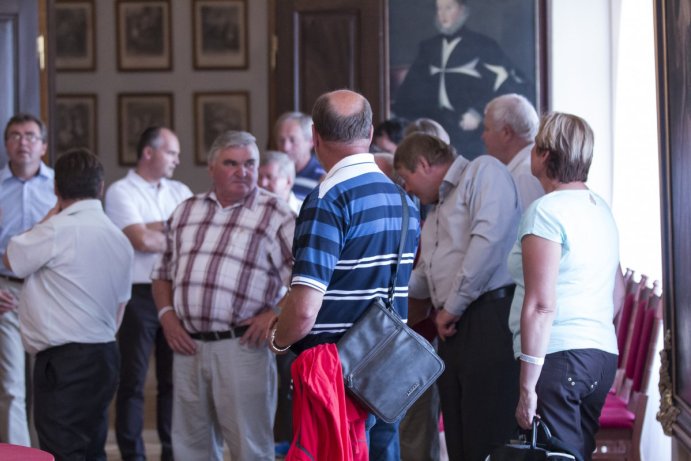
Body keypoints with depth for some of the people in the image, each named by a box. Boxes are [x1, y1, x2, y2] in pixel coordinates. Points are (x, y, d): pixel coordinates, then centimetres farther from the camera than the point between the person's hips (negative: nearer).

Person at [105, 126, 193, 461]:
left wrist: (157, 228, -9)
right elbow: (142, 240, -14)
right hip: (139, 294, -5)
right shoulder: (121, 192, -3)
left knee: (174, 379, 9)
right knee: (133, 380, 0)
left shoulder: (180, 192, 15)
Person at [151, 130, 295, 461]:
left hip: (242, 346, -5)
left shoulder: (275, 215, -3)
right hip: (189, 346, 5)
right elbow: (163, 273, 21)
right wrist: (166, 315, 5)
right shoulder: (185, 212, 14)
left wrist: (278, 314, -15)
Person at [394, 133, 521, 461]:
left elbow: (489, 238, -16)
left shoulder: (483, 171, -1)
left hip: (490, 319, -9)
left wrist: (452, 306, -11)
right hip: (453, 331, 9)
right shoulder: (437, 209, 28)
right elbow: (420, 280, 35)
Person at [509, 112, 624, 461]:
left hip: (558, 355, -9)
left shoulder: (546, 210, -11)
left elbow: (541, 305, -17)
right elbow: (618, 292, 22)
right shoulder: (600, 208, 15)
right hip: (602, 353, 9)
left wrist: (527, 386, -16)